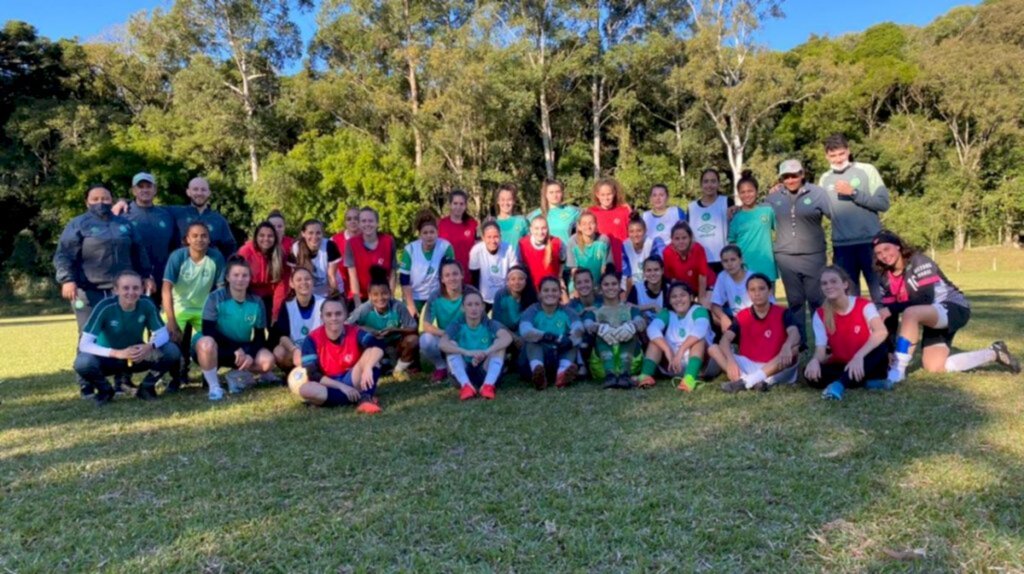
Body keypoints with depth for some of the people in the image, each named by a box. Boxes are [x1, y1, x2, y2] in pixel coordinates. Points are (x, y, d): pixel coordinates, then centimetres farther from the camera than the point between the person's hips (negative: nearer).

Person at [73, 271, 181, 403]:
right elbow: (84, 344, -28)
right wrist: (117, 353, -41)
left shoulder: (146, 304, -18)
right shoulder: (105, 307, -24)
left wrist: (149, 346, -35)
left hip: (137, 357, 2)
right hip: (109, 358, -2)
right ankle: (105, 390, 0)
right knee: (83, 363, -33)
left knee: (171, 351, -23)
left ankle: (146, 387, 2)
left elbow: (163, 333, -12)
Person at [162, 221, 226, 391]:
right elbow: (166, 289, -26)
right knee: (173, 340, -22)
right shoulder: (177, 256, -22)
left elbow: (221, 287, -13)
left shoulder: (216, 257, -18)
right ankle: (176, 377, 5)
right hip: (179, 306, -2)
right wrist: (170, 320, -32)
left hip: (204, 308, 2)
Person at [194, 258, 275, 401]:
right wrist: (235, 350, -25)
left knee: (268, 361, -24)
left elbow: (260, 337, -3)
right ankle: (214, 386, -15)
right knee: (206, 343, -37)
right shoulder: (216, 298, -14)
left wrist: (250, 355, -23)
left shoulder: (256, 302, -4)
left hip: (244, 350, 3)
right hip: (220, 349, -2)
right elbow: (208, 331, -21)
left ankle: (236, 375, 6)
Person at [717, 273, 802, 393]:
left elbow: (795, 334, -21)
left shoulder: (782, 313, -1)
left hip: (775, 370, -1)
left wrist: (786, 347, -46)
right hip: (748, 367, 2)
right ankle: (754, 381, -38)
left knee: (793, 350, -31)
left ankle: (744, 382, -38)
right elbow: (725, 340, -11)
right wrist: (731, 361, -33)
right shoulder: (742, 316, 3)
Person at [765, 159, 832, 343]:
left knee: (817, 298, 2)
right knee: (794, 300, 9)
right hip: (785, 256, 2)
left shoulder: (817, 193, -1)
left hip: (813, 255, -2)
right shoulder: (774, 197, 6)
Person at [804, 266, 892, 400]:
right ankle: (869, 381, -22)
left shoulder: (864, 305, -11)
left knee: (881, 346, -34)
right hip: (841, 366, 2)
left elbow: (881, 332, -31)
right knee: (810, 373, -27)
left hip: (866, 364, -2)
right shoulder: (820, 315, -4)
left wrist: (859, 356, -46)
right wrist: (815, 360, -37)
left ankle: (839, 384, -42)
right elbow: (821, 350, -12)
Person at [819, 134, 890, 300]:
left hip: (870, 242, -2)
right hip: (842, 246, 3)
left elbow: (883, 203, -6)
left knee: (880, 292, 4)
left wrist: (853, 192, -14)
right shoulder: (824, 179, 10)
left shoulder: (867, 170, 1)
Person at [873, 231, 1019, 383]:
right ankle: (993, 354, 21)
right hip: (933, 316, 9)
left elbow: (926, 299, -28)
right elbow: (891, 317, 1)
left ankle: (899, 369, -31)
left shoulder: (918, 262, -19)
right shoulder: (886, 278, 2)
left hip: (954, 308, -9)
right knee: (934, 367, 4)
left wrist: (889, 309, -33)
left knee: (910, 313, -37)